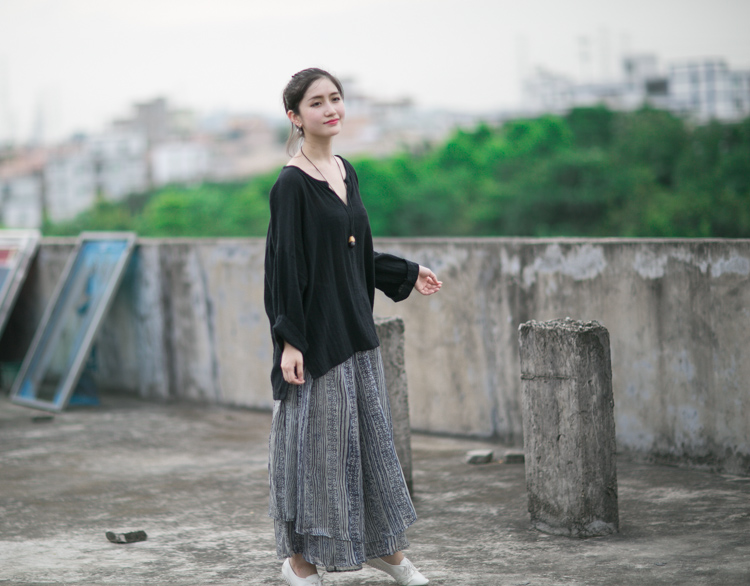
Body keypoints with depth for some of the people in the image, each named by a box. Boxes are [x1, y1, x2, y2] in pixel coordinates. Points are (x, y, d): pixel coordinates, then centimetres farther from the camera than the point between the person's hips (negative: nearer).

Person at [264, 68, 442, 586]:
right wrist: (290, 340, -19)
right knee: (316, 439, -1)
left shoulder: (346, 173, 10)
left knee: (373, 432, 14)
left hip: (355, 325, 8)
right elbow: (285, 264, -15)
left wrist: (407, 274, 25)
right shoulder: (292, 184, -13)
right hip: (316, 330, -8)